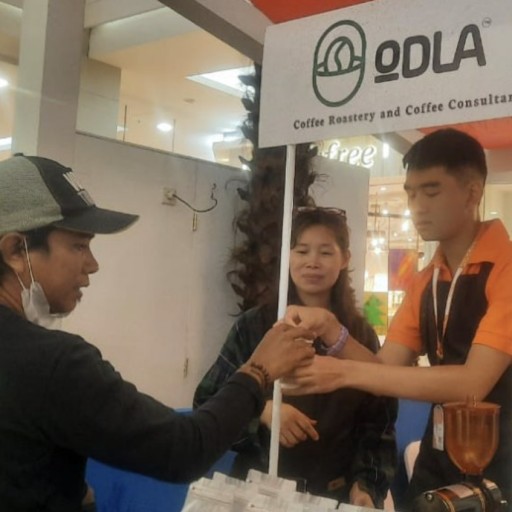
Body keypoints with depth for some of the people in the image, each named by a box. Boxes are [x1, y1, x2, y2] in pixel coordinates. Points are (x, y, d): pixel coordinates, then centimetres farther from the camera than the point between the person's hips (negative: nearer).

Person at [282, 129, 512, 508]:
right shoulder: (425, 283, 9)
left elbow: (472, 382, -25)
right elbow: (385, 369, 3)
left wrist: (346, 372, -25)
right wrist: (330, 329, -15)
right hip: (435, 466, 6)